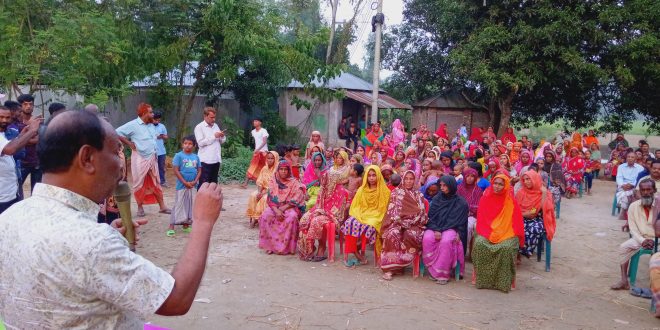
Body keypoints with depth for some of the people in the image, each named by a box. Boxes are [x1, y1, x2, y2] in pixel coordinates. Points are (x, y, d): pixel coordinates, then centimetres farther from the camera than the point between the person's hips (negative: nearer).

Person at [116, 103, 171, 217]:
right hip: (140, 159, -6)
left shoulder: (151, 125, 8)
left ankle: (162, 206, 14)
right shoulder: (133, 125, -13)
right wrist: (129, 143, -14)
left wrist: (154, 151, 12)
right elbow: (117, 133, -16)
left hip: (152, 158, 6)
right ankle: (140, 207, 17)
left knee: (156, 183, 9)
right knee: (139, 184, 4)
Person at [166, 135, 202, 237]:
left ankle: (186, 225, 22)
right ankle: (171, 227, 1)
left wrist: (195, 181, -8)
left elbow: (199, 171, 8)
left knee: (191, 205, 10)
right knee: (179, 205, -4)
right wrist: (185, 182, -14)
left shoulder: (196, 157, 5)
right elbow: (176, 171, -11)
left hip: (192, 186, 5)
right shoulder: (179, 155, -7)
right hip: (182, 185, -4)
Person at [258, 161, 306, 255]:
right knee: (265, 215, -27)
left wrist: (282, 209, -19)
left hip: (290, 207, -2)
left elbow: (294, 201, -9)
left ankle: (287, 247, -24)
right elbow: (271, 199, -2)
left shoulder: (294, 183, -5)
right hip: (275, 207, 2)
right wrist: (277, 210, -19)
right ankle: (270, 245, -17)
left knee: (291, 217, -35)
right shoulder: (273, 181, 3)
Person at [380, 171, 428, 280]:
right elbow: (392, 211, 4)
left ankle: (397, 264, -21)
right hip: (398, 223, -1)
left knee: (411, 235, -34)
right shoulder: (396, 192, 11)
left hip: (414, 225, 1)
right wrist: (401, 222, -11)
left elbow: (422, 213, 10)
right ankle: (390, 267, -34)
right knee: (393, 234, -35)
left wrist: (410, 222, -7)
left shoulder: (419, 195, 15)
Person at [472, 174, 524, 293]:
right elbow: (481, 221, 3)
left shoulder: (511, 202, 0)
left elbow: (516, 222, 3)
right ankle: (482, 280, -16)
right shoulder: (485, 199, 3)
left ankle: (503, 282, -18)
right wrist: (489, 234, -10)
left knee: (507, 248, -32)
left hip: (507, 234, -1)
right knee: (479, 244, -29)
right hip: (487, 233, 1)